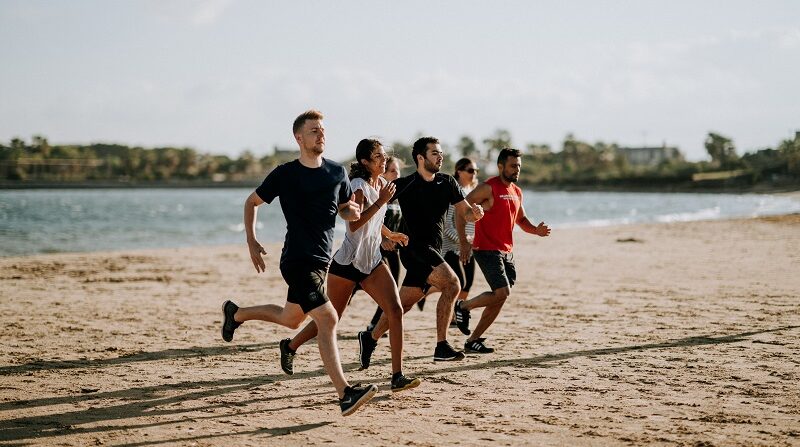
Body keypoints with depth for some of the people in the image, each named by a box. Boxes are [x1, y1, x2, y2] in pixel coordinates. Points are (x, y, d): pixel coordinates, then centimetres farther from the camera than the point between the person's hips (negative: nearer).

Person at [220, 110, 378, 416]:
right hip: (298, 261, -7)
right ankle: (345, 394, -21)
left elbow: (346, 211, 18)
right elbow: (252, 202, 6)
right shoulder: (285, 174, -7)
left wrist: (352, 212, -7)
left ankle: (236, 313, 45)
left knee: (291, 319, 21)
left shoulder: (337, 172, 6)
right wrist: (252, 242, -3)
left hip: (322, 259, 7)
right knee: (327, 319, -19)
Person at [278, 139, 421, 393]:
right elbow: (354, 224, -28)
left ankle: (397, 376, -12)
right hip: (347, 263, -7)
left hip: (372, 262, 7)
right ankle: (290, 346, 34)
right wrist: (381, 202, -26)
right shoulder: (358, 186, -14)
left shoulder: (381, 184, 10)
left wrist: (390, 235, 20)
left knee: (395, 311, -12)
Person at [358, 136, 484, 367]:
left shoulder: (447, 183, 8)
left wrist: (475, 212, -14)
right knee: (451, 284, -22)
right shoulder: (405, 185, -7)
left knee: (404, 303, 10)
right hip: (415, 248, -6)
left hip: (432, 252, 6)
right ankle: (441, 346, -20)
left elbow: (465, 213, 9)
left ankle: (369, 338, 26)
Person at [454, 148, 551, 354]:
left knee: (499, 298, 6)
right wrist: (464, 243, -19)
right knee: (502, 292, -19)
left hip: (506, 252, 8)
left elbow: (521, 219, 26)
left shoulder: (517, 192, 13)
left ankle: (472, 340, 14)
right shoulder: (488, 188, -11)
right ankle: (463, 307, 5)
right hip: (487, 250, -8)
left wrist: (536, 230, 4)